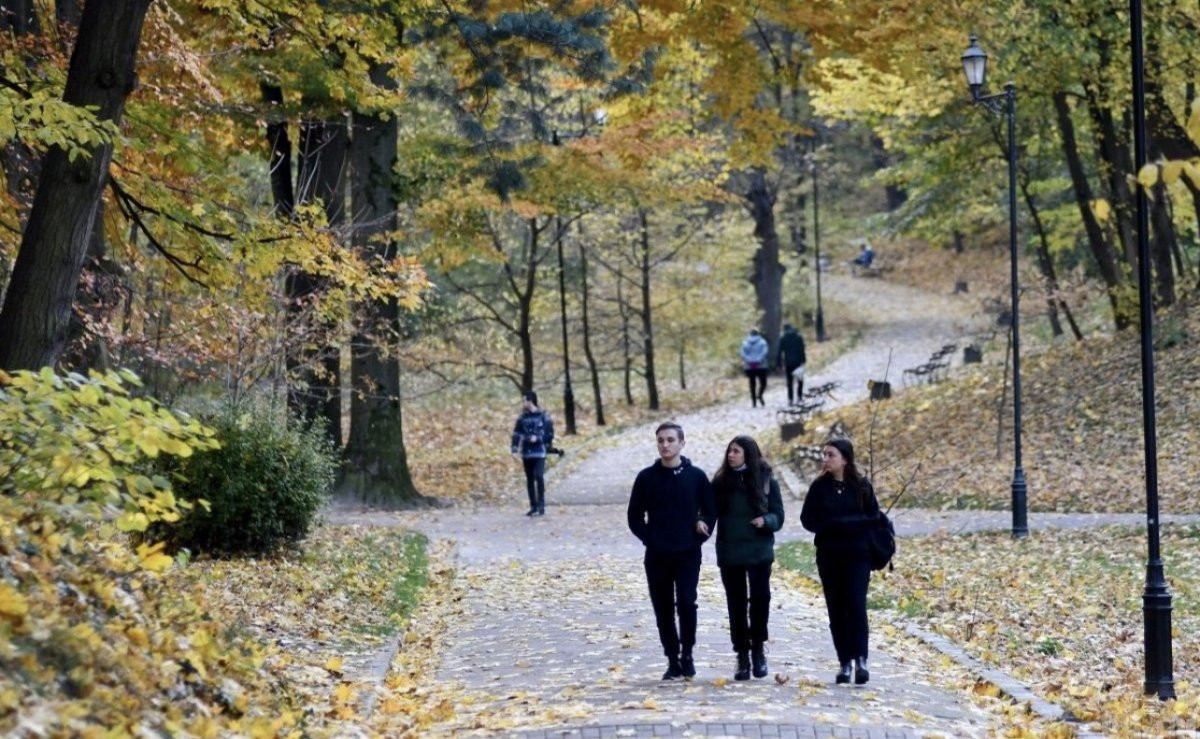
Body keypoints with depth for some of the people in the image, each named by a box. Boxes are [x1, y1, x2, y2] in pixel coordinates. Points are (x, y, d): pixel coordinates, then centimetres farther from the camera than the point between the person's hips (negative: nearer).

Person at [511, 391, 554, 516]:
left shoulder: (544, 416, -2)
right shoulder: (522, 418, 8)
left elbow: (549, 435, -1)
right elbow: (516, 435, 6)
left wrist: (538, 438, -15)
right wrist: (515, 450, -5)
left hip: (539, 453, -4)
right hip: (526, 453, 4)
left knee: (539, 476, -16)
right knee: (529, 480, 7)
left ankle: (541, 506, -10)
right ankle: (533, 506, 15)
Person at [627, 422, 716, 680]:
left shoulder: (696, 476, 1)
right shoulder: (646, 477, 2)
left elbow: (710, 511, 7)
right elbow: (634, 516, 7)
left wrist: (701, 532, -6)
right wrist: (649, 538, -3)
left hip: (688, 554, -1)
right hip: (656, 556, 2)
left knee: (686, 603, -13)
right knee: (663, 610, 4)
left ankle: (687, 654, 6)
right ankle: (673, 660, 14)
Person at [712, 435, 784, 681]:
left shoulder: (767, 480, 0)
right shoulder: (720, 481, 3)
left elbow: (778, 515, 1)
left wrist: (766, 520, -19)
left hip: (759, 551, -1)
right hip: (729, 552, 2)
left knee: (760, 598, -8)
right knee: (736, 604, 5)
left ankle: (758, 649, 11)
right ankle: (742, 656, 13)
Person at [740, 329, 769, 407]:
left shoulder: (745, 343, 7)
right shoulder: (762, 342, 3)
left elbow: (743, 354, -6)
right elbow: (765, 352, -12)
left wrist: (749, 361, -11)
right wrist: (759, 360, -14)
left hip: (750, 367, 2)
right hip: (761, 366, -2)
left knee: (752, 384, 8)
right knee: (763, 382, 8)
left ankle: (754, 401, 4)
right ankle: (759, 395, -16)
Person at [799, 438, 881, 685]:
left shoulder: (861, 485, 0)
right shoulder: (819, 486, 4)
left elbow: (872, 518, -1)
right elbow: (808, 519, 1)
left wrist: (835, 523, -10)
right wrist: (849, 523, -11)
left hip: (857, 555, -2)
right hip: (828, 556, 2)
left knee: (856, 605, -13)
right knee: (836, 608, 3)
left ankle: (860, 658, -16)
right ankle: (844, 662, 7)